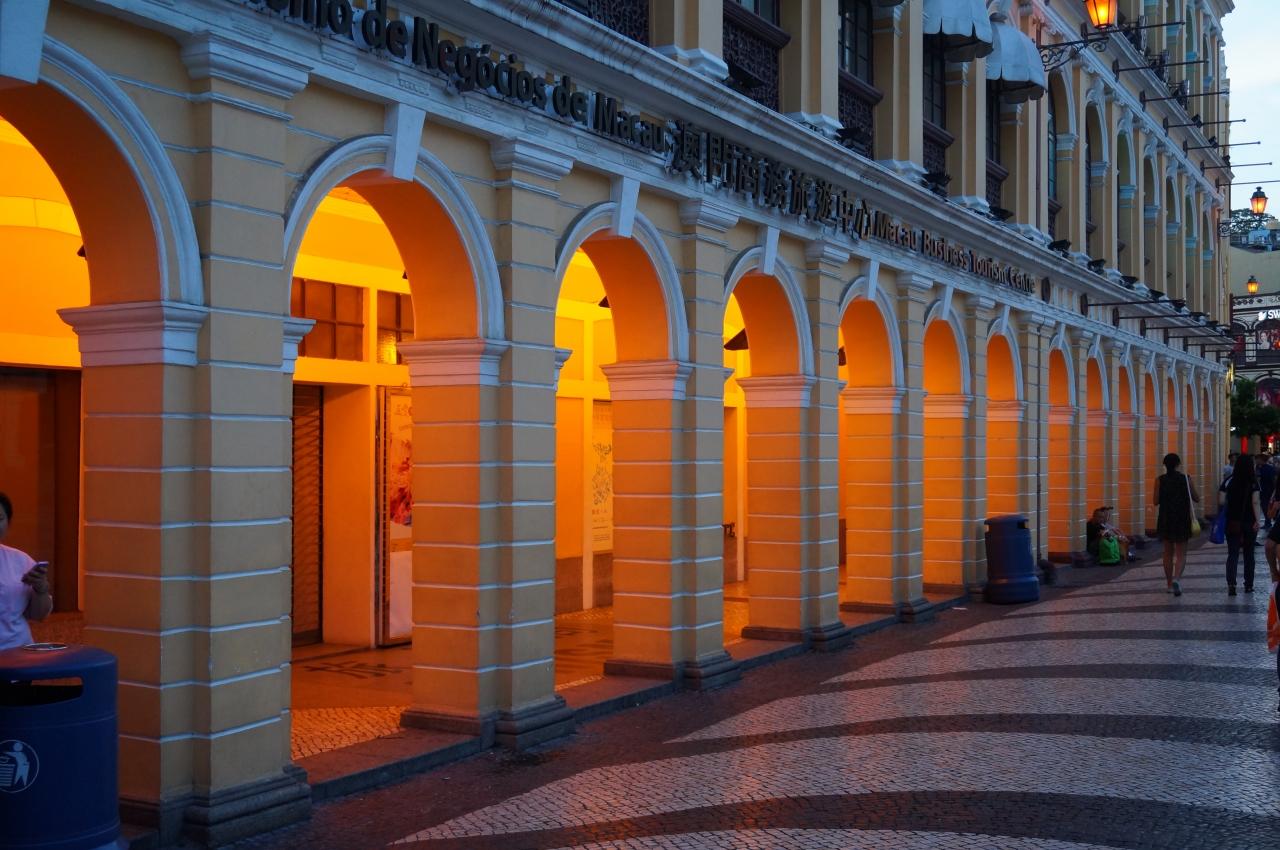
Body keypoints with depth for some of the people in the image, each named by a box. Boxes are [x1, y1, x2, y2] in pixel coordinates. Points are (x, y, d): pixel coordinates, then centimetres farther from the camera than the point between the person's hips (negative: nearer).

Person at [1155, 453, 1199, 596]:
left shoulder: (1160, 480, -5)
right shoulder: (1185, 479, -6)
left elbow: (1156, 501, -5)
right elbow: (1196, 498, 2)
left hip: (1165, 520, 2)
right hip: (1182, 520, -1)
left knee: (1168, 553, 15)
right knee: (1181, 554, 2)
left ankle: (1170, 584, 20)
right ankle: (1176, 578, -22)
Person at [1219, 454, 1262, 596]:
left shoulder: (1229, 481, -2)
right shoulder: (1253, 483, -6)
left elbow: (1221, 502, -5)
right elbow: (1255, 502, -16)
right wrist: (1257, 520, -18)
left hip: (1232, 523, 0)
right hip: (1249, 523, 0)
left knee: (1232, 554, 0)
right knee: (1249, 554, 13)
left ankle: (1231, 584, -18)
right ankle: (1248, 585, 20)